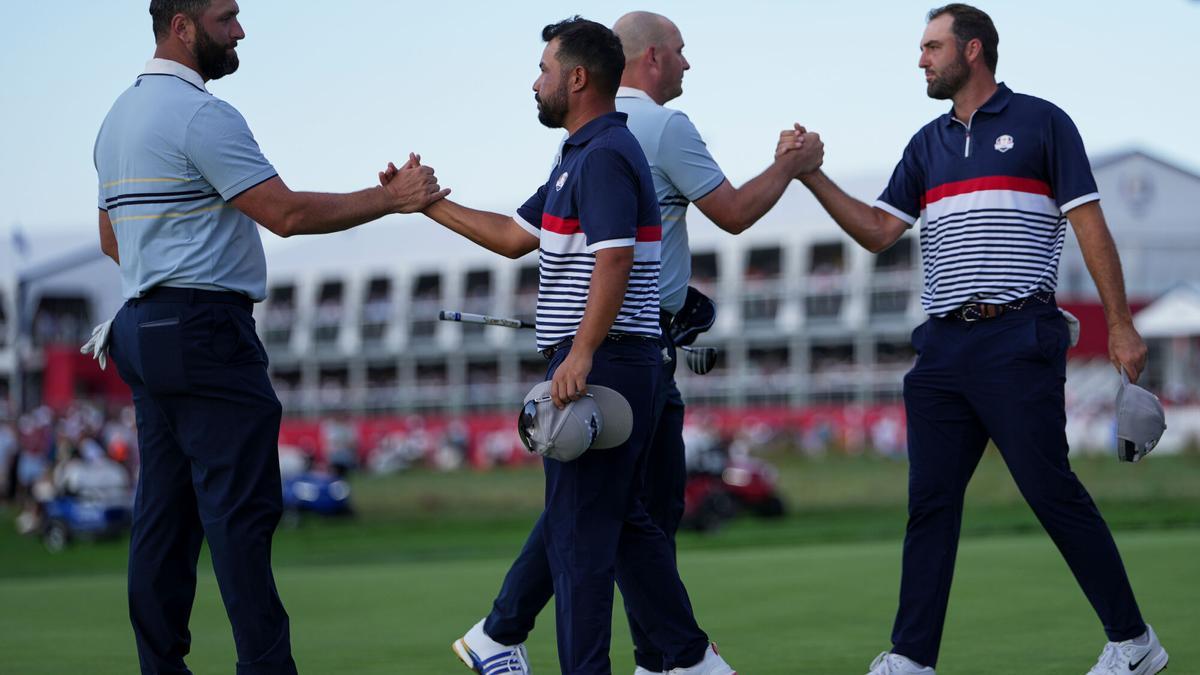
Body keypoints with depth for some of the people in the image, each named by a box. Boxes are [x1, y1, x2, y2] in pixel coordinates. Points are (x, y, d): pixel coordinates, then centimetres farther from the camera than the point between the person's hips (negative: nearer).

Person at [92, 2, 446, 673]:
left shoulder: (121, 115, 18)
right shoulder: (202, 114, -13)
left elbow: (111, 238, 25)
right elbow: (288, 213, -17)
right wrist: (392, 198, -10)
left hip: (142, 327, 10)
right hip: (205, 333, -10)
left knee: (165, 511, 9)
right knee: (241, 510, -10)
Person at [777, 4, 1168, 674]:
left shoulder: (1040, 123, 2)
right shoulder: (927, 144, 18)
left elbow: (1091, 225, -2)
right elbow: (878, 231, 13)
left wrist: (1121, 325, -7)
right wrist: (811, 175, 2)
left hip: (1018, 339, -6)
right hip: (944, 344, 6)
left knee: (1052, 490, -7)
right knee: (931, 500, 3)